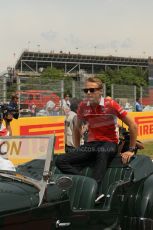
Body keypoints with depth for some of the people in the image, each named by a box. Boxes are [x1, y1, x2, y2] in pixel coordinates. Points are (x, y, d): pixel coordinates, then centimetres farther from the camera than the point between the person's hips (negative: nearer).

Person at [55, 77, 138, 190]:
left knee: (102, 153, -43)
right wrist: (77, 149, 16)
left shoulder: (110, 104, -10)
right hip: (91, 144, 5)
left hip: (109, 143, -4)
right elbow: (77, 127, 21)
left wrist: (131, 150, -7)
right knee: (60, 161, -17)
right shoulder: (83, 106, 2)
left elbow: (133, 125, -8)